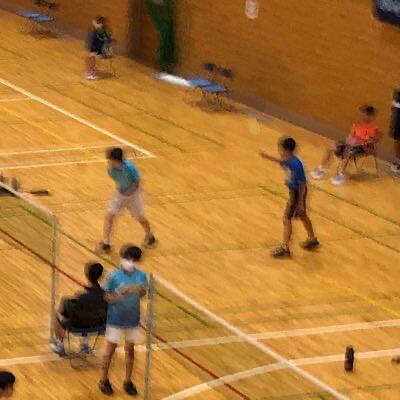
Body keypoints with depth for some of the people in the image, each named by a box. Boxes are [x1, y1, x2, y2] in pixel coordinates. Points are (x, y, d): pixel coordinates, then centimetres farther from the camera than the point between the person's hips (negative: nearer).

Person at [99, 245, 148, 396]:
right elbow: (107, 297, -11)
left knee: (130, 350, 15)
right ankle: (104, 380, 25)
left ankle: (128, 381, 30)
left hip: (133, 319, 3)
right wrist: (119, 295, -28)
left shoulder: (141, 276, -7)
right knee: (110, 350, 9)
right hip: (116, 319, -3)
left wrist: (141, 291, -20)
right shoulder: (114, 277, -16)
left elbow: (142, 294, 2)